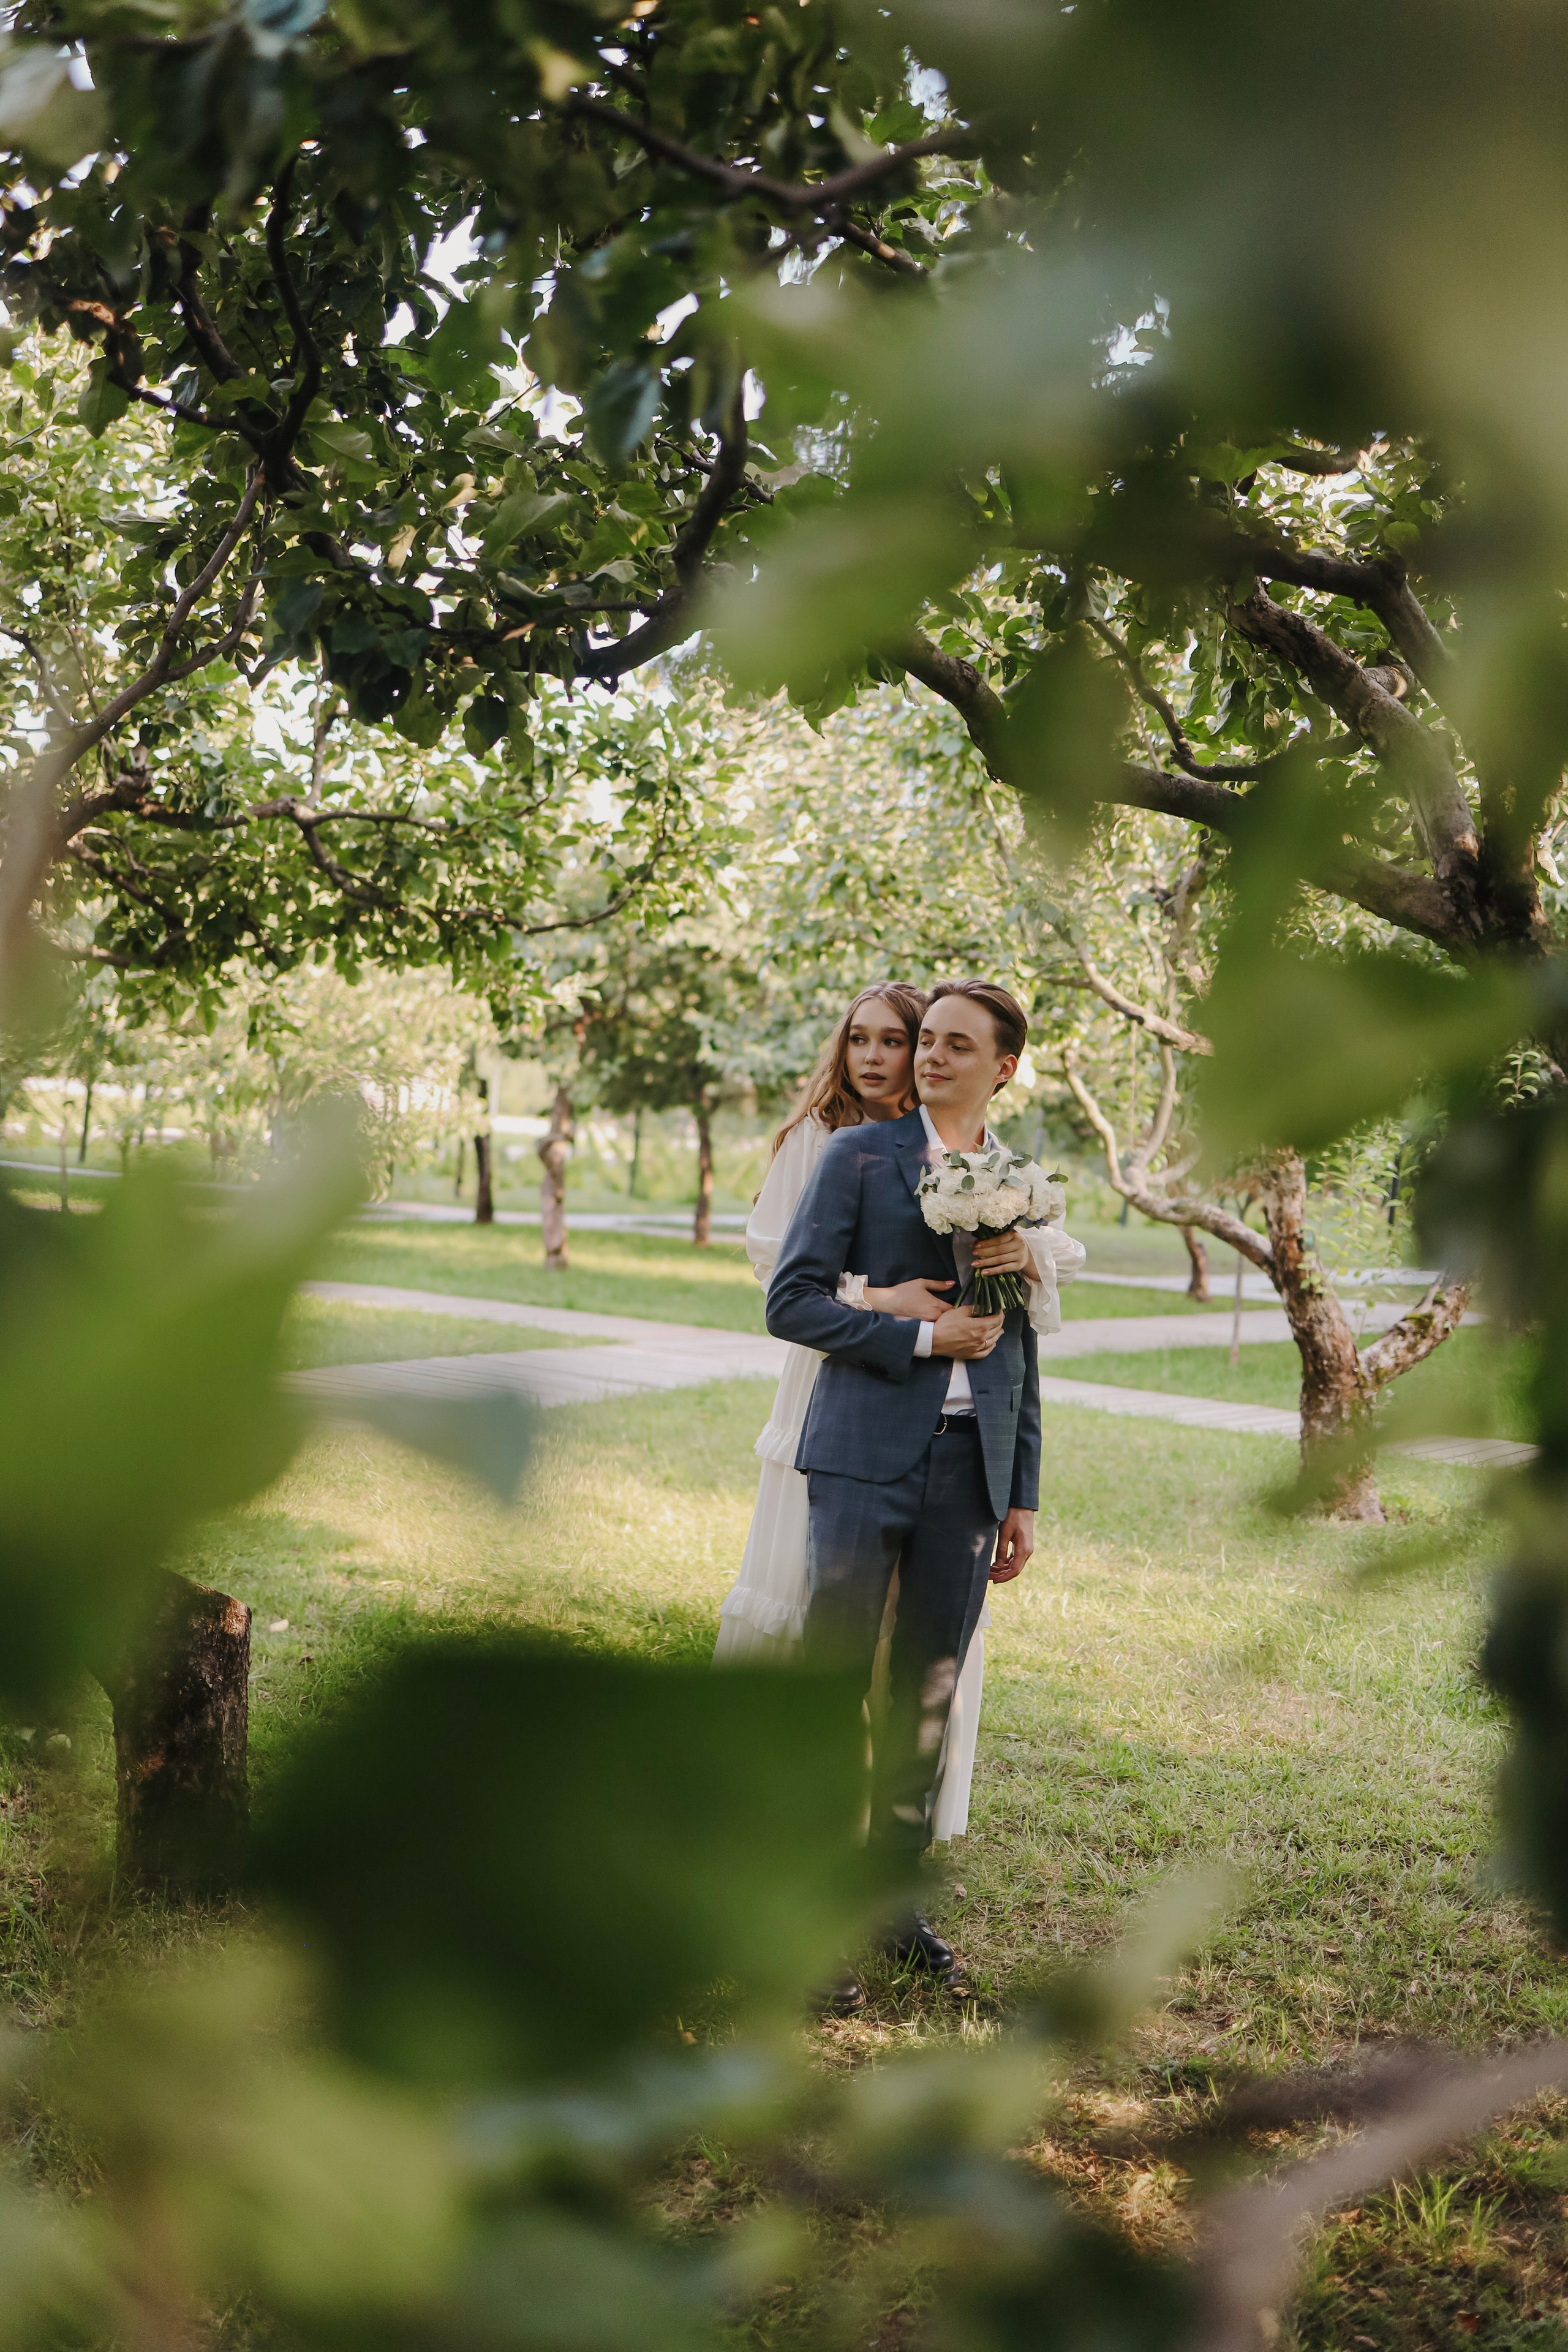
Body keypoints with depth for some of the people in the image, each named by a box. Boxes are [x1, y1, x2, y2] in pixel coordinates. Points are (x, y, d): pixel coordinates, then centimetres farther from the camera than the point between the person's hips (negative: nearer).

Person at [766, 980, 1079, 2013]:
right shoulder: (861, 1155, 2)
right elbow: (792, 1299, -4)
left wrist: (1023, 1496, 14)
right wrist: (920, 1335, -12)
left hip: (969, 1464, 4)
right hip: (867, 1453, -4)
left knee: (930, 1688, 9)